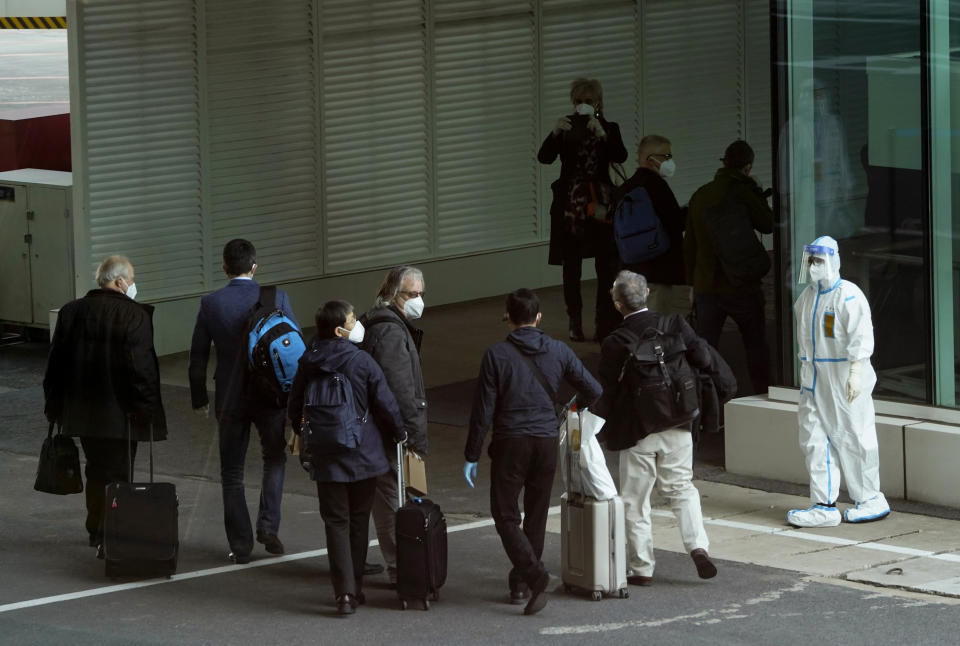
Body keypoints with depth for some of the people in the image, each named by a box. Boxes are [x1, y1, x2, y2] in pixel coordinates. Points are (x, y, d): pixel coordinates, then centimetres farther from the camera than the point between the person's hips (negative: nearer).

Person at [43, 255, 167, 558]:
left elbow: (57, 362, 9)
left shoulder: (71, 312, 3)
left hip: (83, 409, 6)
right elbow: (141, 366, -17)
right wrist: (146, 407, -10)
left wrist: (54, 403, 17)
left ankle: (96, 530, 33)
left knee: (97, 470, 22)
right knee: (118, 474, 2)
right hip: (120, 414, -6)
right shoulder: (135, 315, -14)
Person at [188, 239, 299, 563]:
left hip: (230, 399, 0)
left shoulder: (211, 303, -7)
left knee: (232, 474, 10)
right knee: (275, 457, 23)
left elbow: (198, 356, -1)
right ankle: (268, 526, 9)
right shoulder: (276, 298, -8)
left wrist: (199, 399, 10)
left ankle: (240, 545, 9)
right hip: (272, 396, 0)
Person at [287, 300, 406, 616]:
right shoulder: (362, 361, -13)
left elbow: (294, 409, 8)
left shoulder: (307, 364, -1)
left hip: (326, 459, 2)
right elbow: (386, 403, -8)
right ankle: (355, 587, 22)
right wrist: (399, 433, 10)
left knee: (336, 523, 4)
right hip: (363, 456, -2)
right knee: (358, 521, 14)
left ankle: (345, 592, -6)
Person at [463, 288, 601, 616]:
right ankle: (521, 584, 22)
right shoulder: (558, 352, 2)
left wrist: (471, 456, 0)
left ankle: (535, 576, -18)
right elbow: (593, 391, 5)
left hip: (510, 444, -4)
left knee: (505, 516, 0)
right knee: (536, 515, 15)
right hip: (547, 442, 4)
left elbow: (483, 410, -7)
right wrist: (578, 403, 29)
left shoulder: (496, 355, -7)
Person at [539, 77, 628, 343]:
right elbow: (544, 157, -9)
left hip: (600, 203, -1)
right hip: (570, 204, 1)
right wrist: (555, 133, -26)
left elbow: (620, 156, -14)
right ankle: (575, 323, 11)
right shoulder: (566, 127, 5)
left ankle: (605, 323, -1)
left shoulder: (609, 128, 4)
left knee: (606, 266, -5)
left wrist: (602, 134, -29)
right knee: (571, 266, 2)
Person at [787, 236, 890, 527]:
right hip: (815, 380, 8)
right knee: (815, 440, 2)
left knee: (853, 439, 0)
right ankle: (824, 506, 3)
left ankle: (870, 500, 14)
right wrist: (805, 373, 21)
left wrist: (855, 373, -24)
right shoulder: (806, 297, 13)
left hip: (844, 381, -8)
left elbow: (861, 337, -17)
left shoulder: (848, 296, -12)